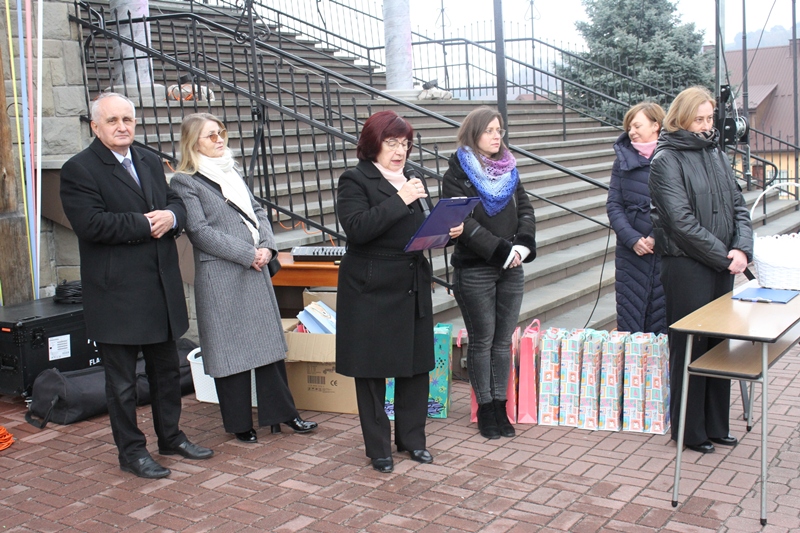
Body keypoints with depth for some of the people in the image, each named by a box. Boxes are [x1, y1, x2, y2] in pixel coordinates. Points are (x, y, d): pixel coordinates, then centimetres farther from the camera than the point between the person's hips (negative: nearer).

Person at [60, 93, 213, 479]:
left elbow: (177, 204, 12)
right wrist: (146, 224, -18)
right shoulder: (78, 170, -9)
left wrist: (170, 216, -11)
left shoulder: (151, 163, 13)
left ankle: (170, 437, 34)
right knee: (121, 379, 6)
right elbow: (91, 224, -21)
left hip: (162, 288, 7)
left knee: (167, 369, 18)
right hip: (117, 295, -7)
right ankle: (131, 451, 20)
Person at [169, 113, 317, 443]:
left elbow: (257, 211, 16)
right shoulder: (185, 181, -5)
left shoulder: (231, 172, 17)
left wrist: (266, 246, -3)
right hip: (220, 276, -7)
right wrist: (247, 255, -15)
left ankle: (281, 413, 20)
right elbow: (199, 231, -13)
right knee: (231, 349, 2)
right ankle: (239, 423, 14)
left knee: (269, 340, 10)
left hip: (255, 271, 7)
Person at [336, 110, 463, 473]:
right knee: (372, 369, 4)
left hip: (413, 288, 6)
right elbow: (356, 228, -21)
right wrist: (399, 200, -23)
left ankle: (412, 438, 26)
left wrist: (449, 231, 0)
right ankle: (378, 448, 17)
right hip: (372, 290, -6)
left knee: (417, 365, 10)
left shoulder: (413, 180, 15)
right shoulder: (355, 180, -6)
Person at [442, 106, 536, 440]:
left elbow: (525, 210, 9)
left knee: (504, 339, 8)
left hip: (511, 269, 5)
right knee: (482, 340, 2)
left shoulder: (508, 170, 13)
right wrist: (502, 250, -17)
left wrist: (523, 245, -9)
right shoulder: (458, 174, -5)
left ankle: (500, 404, 17)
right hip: (474, 271, -5)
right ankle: (485, 407, 13)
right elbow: (463, 222, -14)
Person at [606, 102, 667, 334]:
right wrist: (632, 239, -9)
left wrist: (658, 237, -15)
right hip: (631, 253, 2)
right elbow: (613, 205, 4)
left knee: (664, 322, 2)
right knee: (629, 321, 6)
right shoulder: (624, 159, 7)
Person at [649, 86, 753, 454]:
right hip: (686, 267, -7)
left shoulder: (716, 154, 12)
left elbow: (738, 206, 9)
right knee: (689, 348, 2)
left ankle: (715, 426, 25)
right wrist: (724, 256, -14)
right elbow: (682, 222, -16)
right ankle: (689, 431, 15)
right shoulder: (666, 160, -9)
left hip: (721, 267, 7)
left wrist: (742, 248, -8)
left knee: (718, 346, 13)